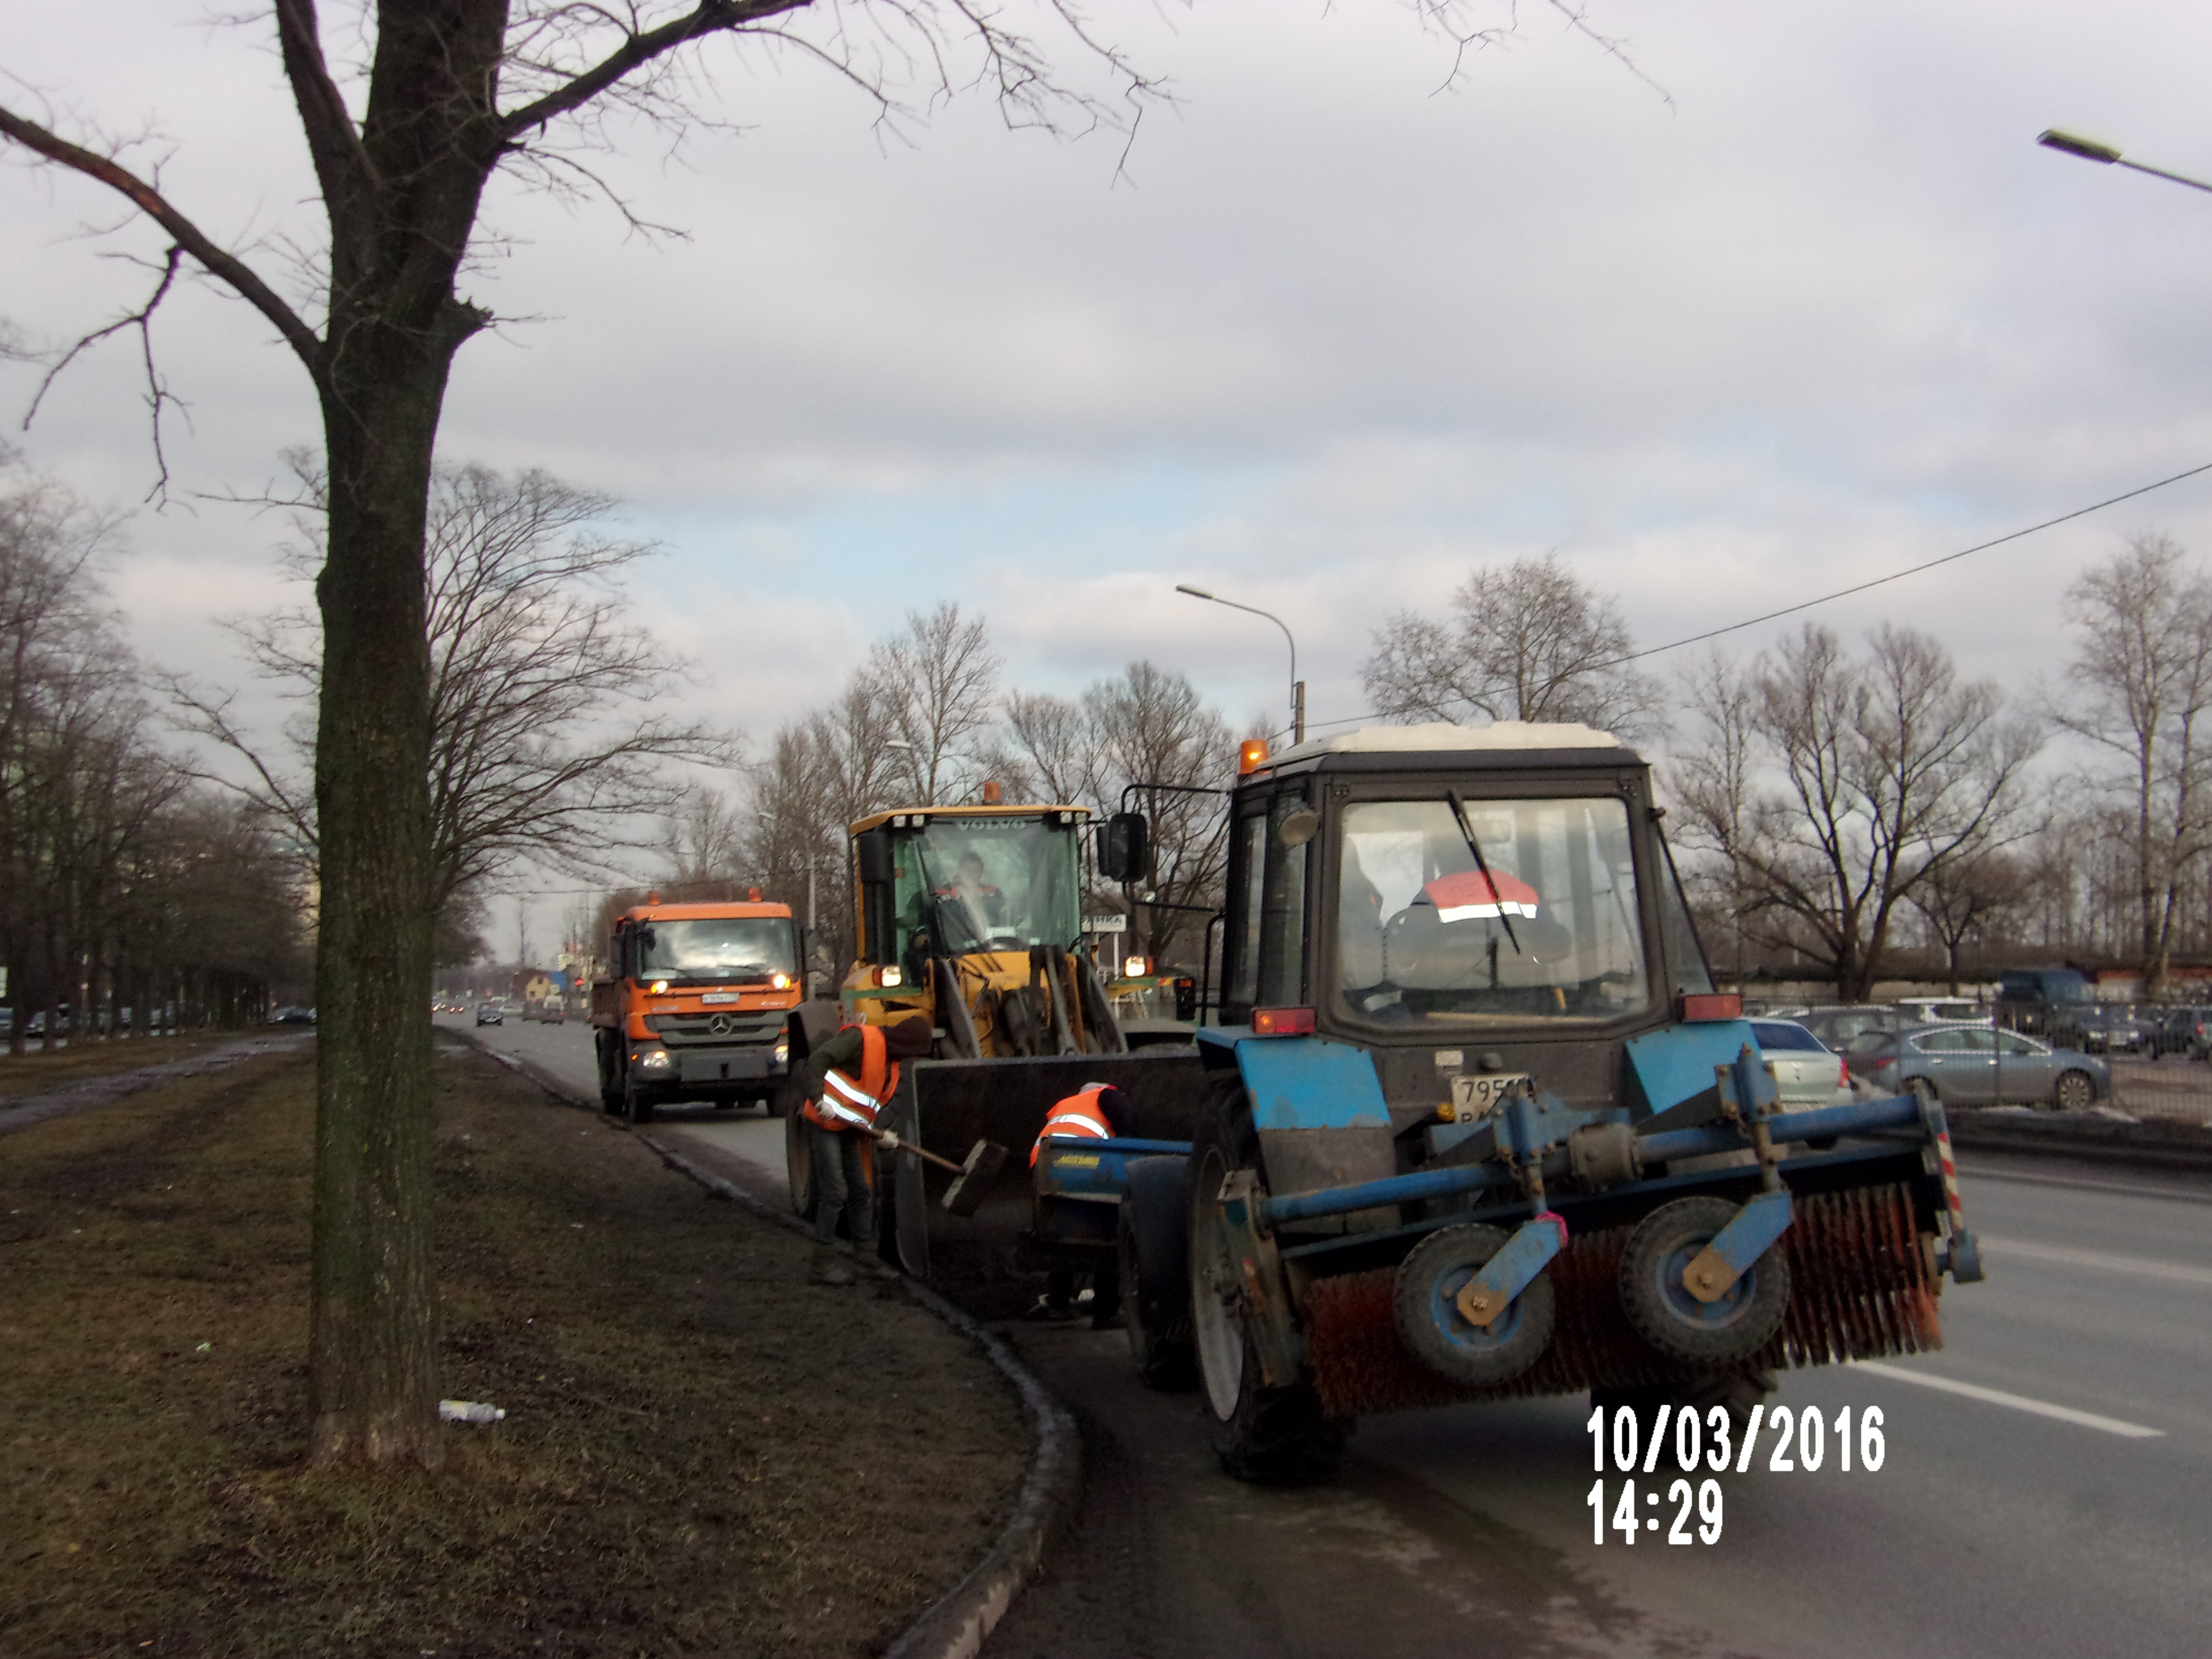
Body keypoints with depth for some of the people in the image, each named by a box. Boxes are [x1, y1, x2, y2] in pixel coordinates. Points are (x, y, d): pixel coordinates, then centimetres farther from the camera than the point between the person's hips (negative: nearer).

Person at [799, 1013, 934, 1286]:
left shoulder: (891, 1066, 12)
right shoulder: (861, 1039, -16)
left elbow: (877, 1106, 13)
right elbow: (818, 1060, -25)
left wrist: (881, 1133, -6)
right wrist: (819, 1100, -35)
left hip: (849, 1130, 9)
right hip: (825, 1124, -9)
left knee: (862, 1190, 16)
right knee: (834, 1192, -11)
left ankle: (865, 1247, 29)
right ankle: (824, 1264, -5)